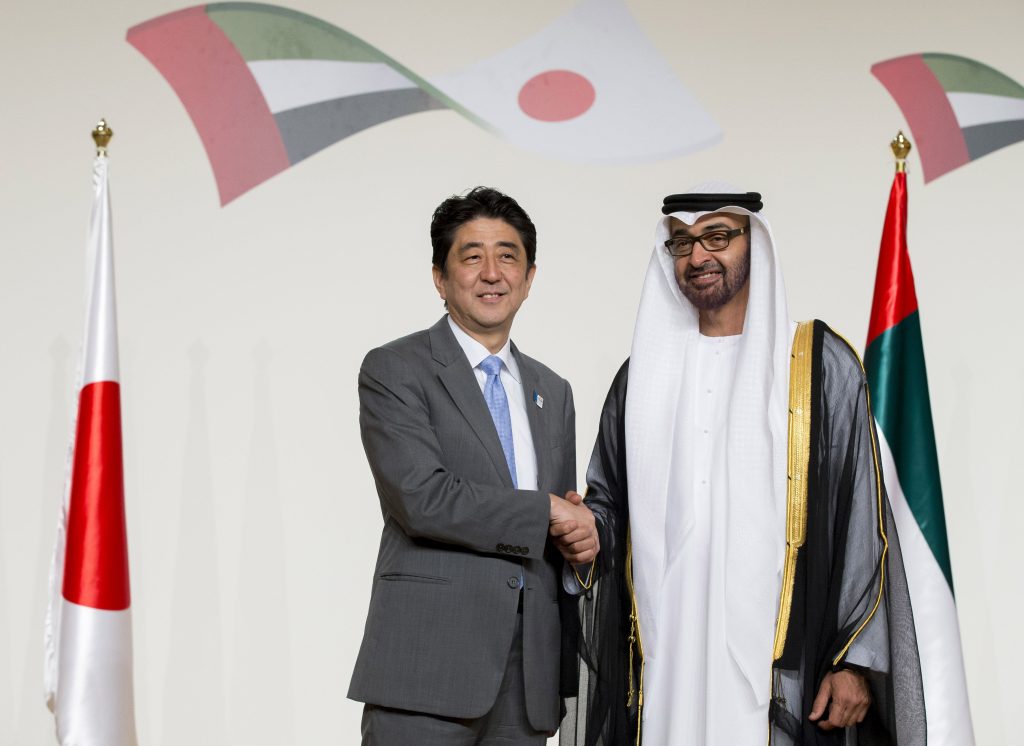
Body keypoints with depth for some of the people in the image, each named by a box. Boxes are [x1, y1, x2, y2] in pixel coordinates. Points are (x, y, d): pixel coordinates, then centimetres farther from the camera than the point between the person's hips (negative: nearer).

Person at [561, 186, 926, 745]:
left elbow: (862, 522, -2)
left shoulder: (821, 364, 1)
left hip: (777, 663, -3)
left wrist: (858, 660, -8)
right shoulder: (644, 371, 13)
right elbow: (608, 499, 19)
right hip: (661, 661, 3)